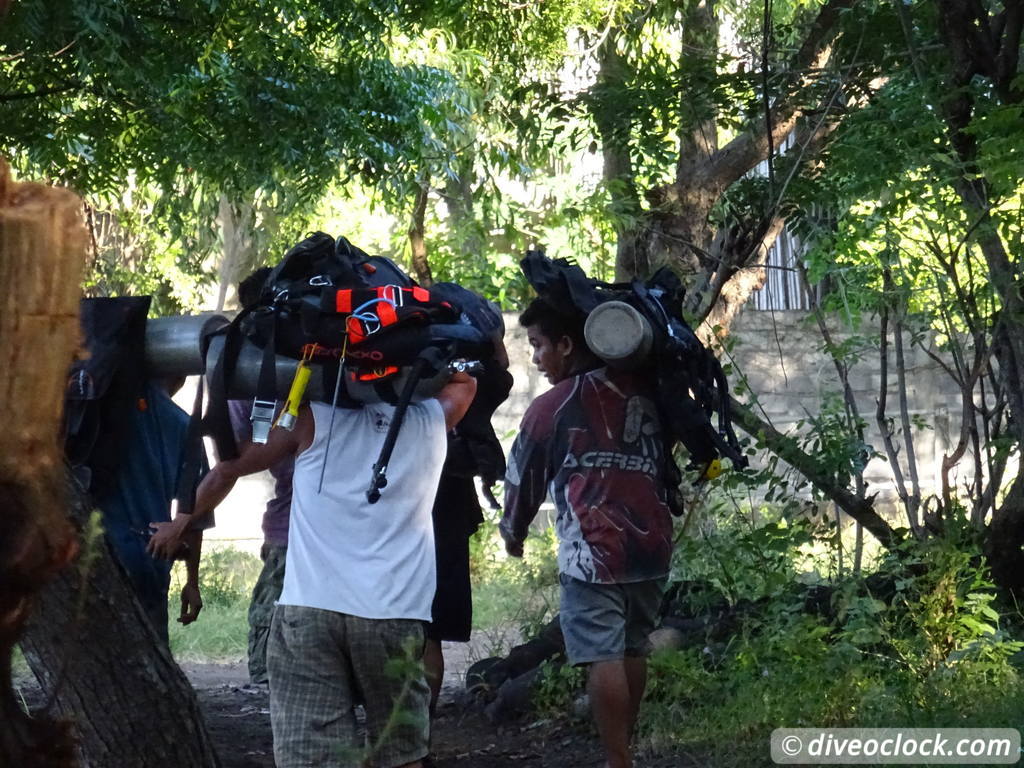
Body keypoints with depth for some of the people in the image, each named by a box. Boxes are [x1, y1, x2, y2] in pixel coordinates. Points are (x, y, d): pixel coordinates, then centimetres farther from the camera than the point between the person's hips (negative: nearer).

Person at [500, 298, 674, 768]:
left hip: (593, 551, -6)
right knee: (633, 650, 14)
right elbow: (665, 462, 21)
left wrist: (512, 532, 23)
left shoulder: (552, 406, -3)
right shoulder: (643, 391, 9)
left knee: (603, 657, -6)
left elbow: (523, 476, 8)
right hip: (651, 544, 6)